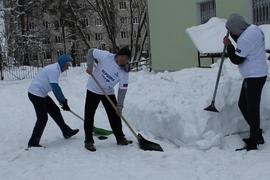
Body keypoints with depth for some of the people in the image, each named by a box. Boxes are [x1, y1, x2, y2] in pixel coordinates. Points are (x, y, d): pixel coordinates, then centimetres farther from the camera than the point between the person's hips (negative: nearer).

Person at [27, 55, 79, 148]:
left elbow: (54, 87, 19)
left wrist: (62, 101, 15)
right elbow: (55, 88, -24)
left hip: (41, 94, 10)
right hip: (36, 94, -10)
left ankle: (66, 132, 25)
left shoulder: (55, 69, 14)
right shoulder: (54, 70, -18)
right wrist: (64, 101, -17)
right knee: (42, 118, -6)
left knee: (55, 111, 14)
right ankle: (33, 142, 3)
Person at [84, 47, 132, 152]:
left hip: (108, 92, 2)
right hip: (93, 89, -2)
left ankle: (120, 138, 21)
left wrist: (120, 106, -14)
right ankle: (88, 141, 7)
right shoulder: (106, 56, -23)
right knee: (89, 116, -2)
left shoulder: (124, 72, -16)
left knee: (115, 115, 5)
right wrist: (90, 66, -18)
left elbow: (122, 89, -12)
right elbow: (91, 52, -9)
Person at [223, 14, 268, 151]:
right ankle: (257, 135, 26)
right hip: (257, 74, 11)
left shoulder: (246, 37, -23)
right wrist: (232, 35, 8)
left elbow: (237, 59, -18)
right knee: (243, 104, 18)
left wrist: (228, 45, -6)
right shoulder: (254, 28, 8)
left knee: (252, 109, -5)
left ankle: (253, 142, 3)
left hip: (254, 77, -11)